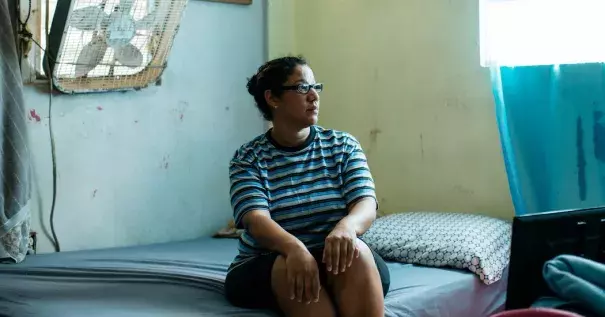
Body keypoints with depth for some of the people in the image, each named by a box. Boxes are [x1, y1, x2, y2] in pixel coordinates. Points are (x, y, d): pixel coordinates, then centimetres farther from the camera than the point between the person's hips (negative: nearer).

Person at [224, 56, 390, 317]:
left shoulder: (344, 145, 5)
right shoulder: (248, 158, -1)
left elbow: (366, 202, -8)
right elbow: (255, 219, -17)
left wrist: (346, 226, -34)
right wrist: (294, 248, -40)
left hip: (332, 258, 2)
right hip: (265, 269, -1)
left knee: (354, 253, -32)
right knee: (290, 266, -36)